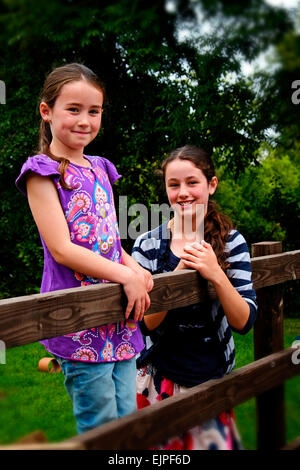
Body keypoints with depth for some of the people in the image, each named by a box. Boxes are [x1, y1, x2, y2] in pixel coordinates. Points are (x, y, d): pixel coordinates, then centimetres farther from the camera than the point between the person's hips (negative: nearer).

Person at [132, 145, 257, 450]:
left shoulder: (231, 243, -6)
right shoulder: (147, 245, -8)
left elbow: (244, 322, -12)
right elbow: (145, 324, -13)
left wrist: (215, 274, -28)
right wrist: (179, 273, -25)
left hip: (212, 379, 1)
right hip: (160, 379, 0)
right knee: (161, 442, 12)